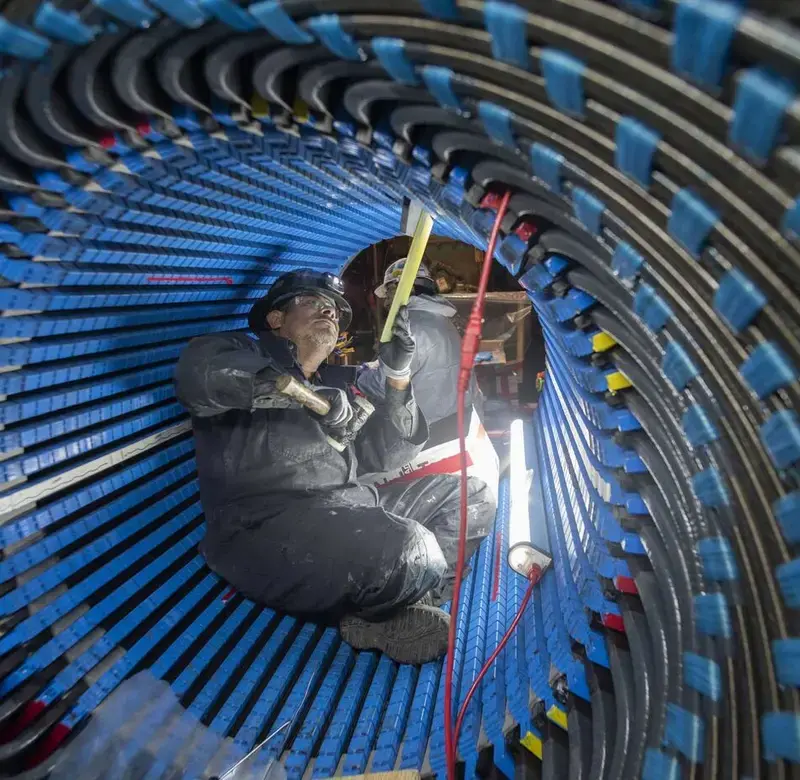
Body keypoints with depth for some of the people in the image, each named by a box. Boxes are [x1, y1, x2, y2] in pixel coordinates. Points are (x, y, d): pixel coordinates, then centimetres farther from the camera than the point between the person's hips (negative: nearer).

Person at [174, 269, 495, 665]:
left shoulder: (336, 384, 23)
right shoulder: (244, 352, 7)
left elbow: (383, 458, 15)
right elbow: (199, 371, -18)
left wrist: (397, 378, 3)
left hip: (351, 512, 8)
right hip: (268, 527, -7)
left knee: (471, 494, 9)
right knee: (408, 551, -32)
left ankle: (383, 595, -9)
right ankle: (374, 610, 3)